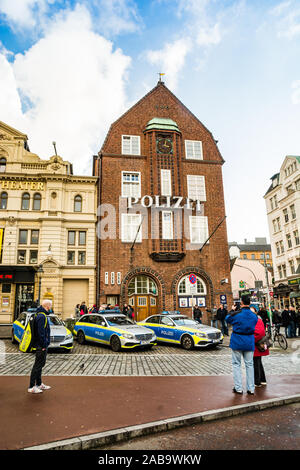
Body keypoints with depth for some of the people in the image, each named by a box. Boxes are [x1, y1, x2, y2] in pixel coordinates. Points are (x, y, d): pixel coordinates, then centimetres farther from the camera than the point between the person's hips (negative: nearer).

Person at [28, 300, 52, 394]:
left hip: (42, 345, 10)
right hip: (41, 346, -10)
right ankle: (32, 387, 4)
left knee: (40, 364, 17)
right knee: (38, 365, -3)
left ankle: (39, 384, 27)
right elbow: (41, 332, -23)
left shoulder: (41, 315, 13)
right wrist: (43, 345, -21)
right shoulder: (42, 316, -19)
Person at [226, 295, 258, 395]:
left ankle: (238, 388, 9)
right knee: (249, 364, 12)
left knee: (236, 364, 8)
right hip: (249, 343, 4)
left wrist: (232, 310, 17)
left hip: (237, 342, -3)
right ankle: (251, 389, 17)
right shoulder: (254, 316, -3)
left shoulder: (236, 314, -15)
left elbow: (227, 319, 3)